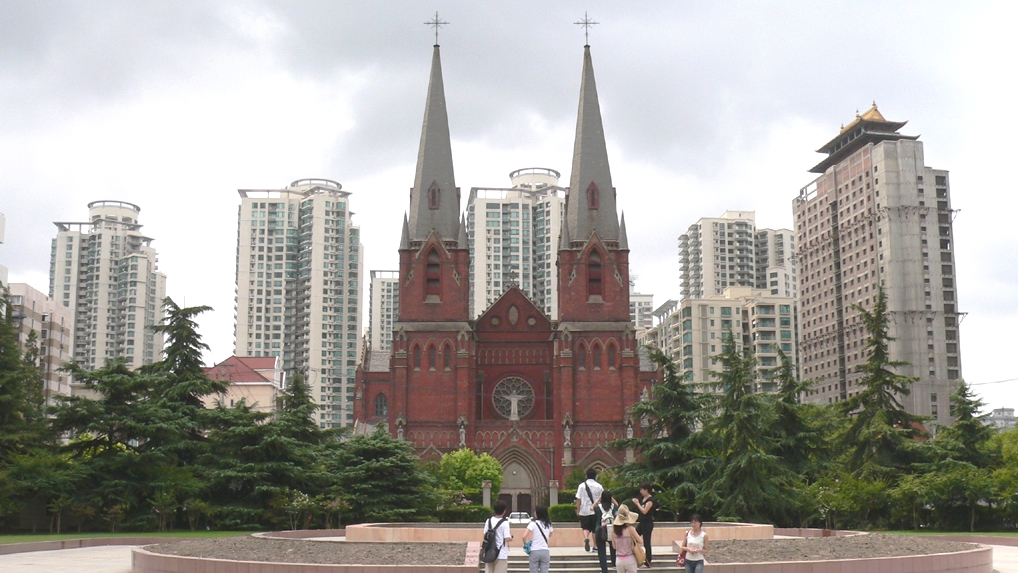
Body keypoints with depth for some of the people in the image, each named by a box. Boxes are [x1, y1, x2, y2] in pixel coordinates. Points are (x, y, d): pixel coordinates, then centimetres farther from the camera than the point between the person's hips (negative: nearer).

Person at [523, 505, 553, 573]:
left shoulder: (533, 523, -8)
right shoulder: (548, 524, 6)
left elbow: (524, 536, -15)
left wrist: (526, 543, 2)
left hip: (534, 551, -3)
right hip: (545, 551, 3)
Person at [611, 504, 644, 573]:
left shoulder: (614, 529, 0)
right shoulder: (630, 528, -11)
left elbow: (614, 546, 8)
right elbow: (640, 541, -5)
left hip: (619, 560, 3)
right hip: (630, 559, -3)